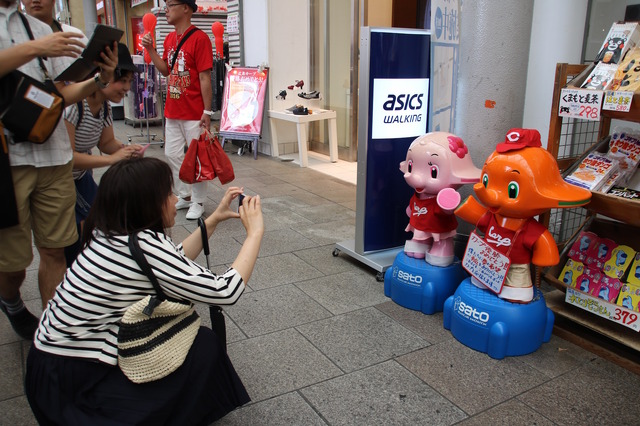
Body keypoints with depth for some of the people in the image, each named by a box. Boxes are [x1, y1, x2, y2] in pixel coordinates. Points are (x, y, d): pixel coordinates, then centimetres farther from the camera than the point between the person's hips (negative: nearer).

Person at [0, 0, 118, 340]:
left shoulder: (41, 29, 15)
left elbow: (62, 93, 12)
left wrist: (100, 80, -3)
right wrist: (33, 49, -19)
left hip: (53, 156, 4)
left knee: (54, 250, 7)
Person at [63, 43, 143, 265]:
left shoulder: (104, 106, -3)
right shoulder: (72, 103, -31)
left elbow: (107, 142, 8)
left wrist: (127, 149, -14)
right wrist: (111, 159, -33)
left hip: (79, 178, 9)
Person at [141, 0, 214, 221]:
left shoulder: (199, 38, -12)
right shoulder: (169, 39, 12)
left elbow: (205, 78, -15)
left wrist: (207, 112, -17)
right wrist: (151, 50, 5)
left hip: (194, 113, -8)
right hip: (172, 111, 8)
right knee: (172, 154, 13)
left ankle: (198, 202, 15)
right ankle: (184, 196, 27)